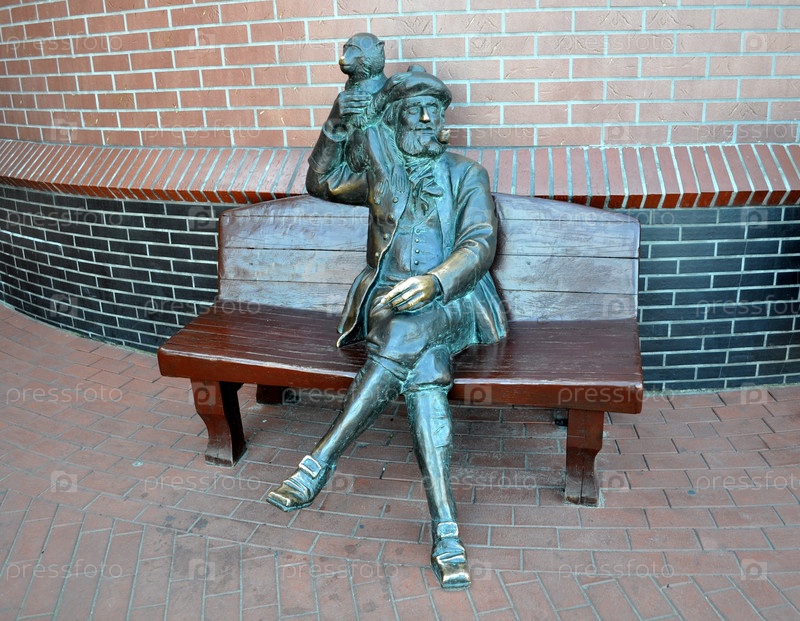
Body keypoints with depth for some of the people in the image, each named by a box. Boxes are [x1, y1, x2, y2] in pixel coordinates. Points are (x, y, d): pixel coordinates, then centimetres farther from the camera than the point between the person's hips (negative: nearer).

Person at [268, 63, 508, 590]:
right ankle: (446, 529, -35)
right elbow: (321, 181, 36)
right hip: (386, 299, 2)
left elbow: (480, 243, -1)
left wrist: (434, 282, -22)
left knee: (408, 326, -37)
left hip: (452, 304, -1)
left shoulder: (468, 175, 13)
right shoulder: (380, 174, 21)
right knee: (422, 369, -31)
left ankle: (321, 462, -34)